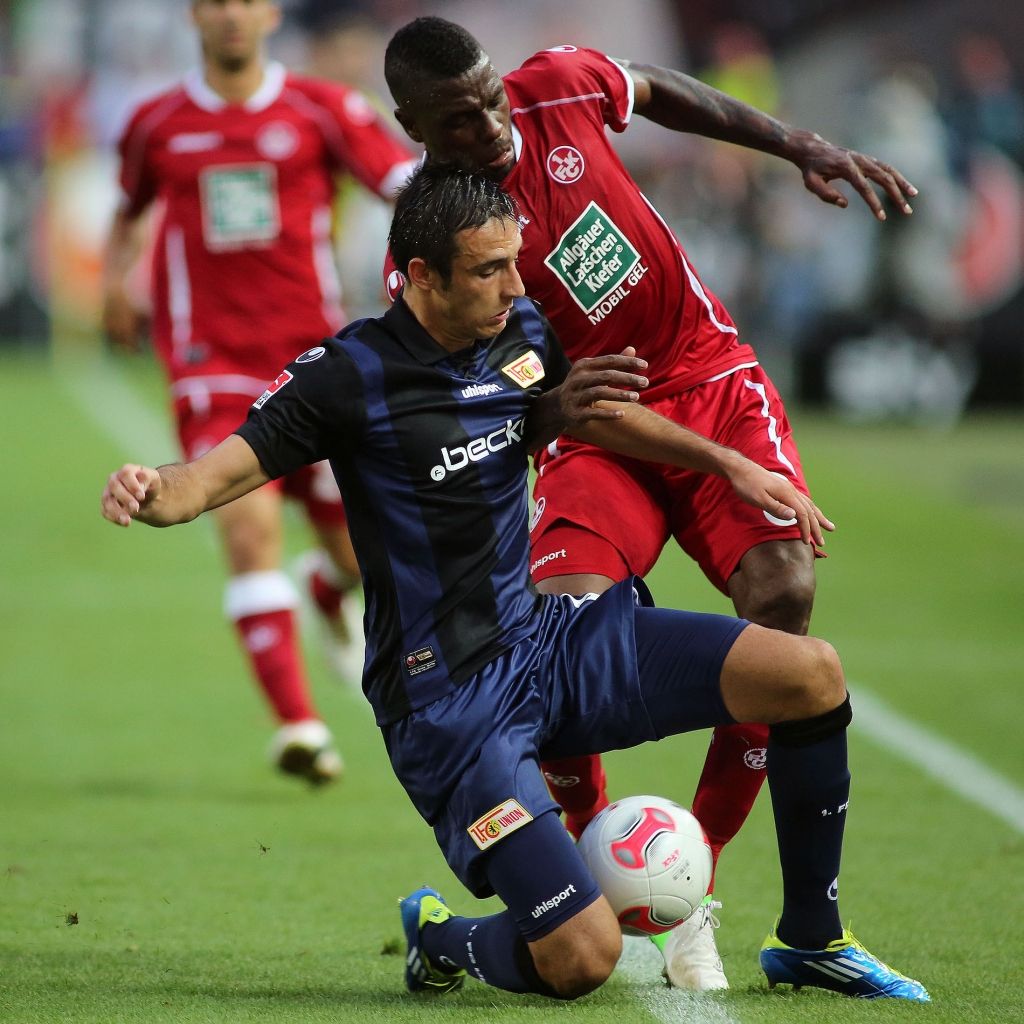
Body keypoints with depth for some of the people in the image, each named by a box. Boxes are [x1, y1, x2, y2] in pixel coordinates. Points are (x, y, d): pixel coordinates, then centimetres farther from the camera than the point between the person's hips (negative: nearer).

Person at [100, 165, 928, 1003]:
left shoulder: (523, 333, 4)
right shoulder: (351, 376, -15)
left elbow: (600, 413, 25)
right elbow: (221, 473, -19)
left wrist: (734, 465, 18)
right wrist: (155, 493, -41)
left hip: (544, 640, 7)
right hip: (448, 703, -7)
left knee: (810, 674, -7)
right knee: (582, 959, -21)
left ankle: (811, 942, 12)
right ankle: (445, 939, 16)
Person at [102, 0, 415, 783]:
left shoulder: (321, 110, 1)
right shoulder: (158, 124, 6)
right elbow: (130, 206, 26)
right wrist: (116, 277, 12)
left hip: (314, 354, 1)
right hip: (212, 360, -1)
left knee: (362, 546, 6)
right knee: (250, 522, -20)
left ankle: (334, 598, 46)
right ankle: (298, 726, -21)